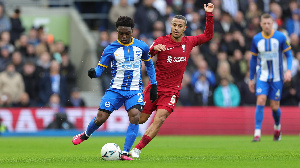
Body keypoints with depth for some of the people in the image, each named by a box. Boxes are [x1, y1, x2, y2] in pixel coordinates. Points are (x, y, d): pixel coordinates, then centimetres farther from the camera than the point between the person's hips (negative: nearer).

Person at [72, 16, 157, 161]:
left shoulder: (141, 46, 3)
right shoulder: (111, 49, -3)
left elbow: (149, 64, 18)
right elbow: (100, 67, -1)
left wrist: (154, 85, 14)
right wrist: (93, 73, -25)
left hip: (135, 90, 0)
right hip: (115, 89, 0)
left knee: (135, 116, -24)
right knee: (101, 118, -6)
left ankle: (125, 153, -16)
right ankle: (85, 135, 29)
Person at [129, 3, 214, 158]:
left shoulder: (189, 42, 6)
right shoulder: (161, 41, -4)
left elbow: (208, 35, 19)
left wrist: (209, 14, 9)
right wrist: (154, 48, -35)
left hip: (171, 91, 1)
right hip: (155, 87, -1)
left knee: (159, 119, -19)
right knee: (140, 119, 4)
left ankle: (137, 149, -16)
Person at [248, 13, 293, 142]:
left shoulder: (280, 37, -6)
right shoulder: (256, 39, 1)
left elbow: (289, 55, 0)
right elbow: (253, 59, 11)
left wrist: (288, 70, -16)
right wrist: (251, 79, 12)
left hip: (277, 77, -1)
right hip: (262, 76, 1)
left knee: (275, 106, 2)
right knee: (260, 102, -16)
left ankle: (277, 127, 32)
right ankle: (257, 133, -16)